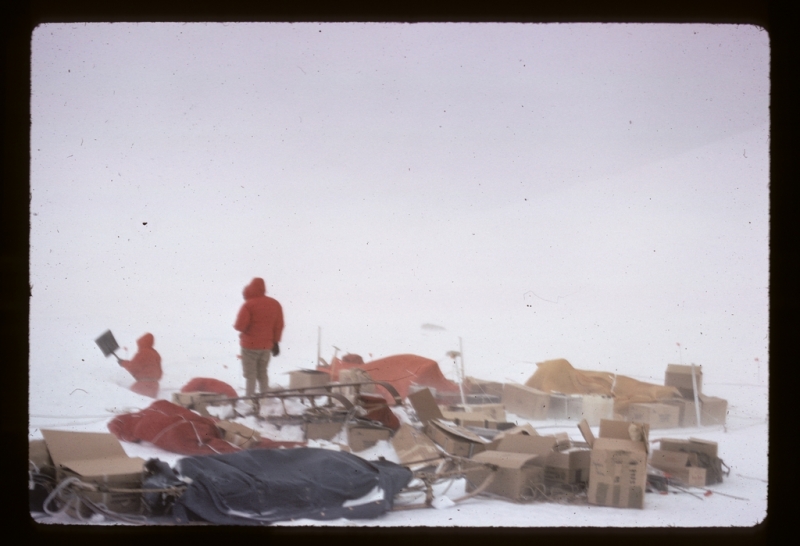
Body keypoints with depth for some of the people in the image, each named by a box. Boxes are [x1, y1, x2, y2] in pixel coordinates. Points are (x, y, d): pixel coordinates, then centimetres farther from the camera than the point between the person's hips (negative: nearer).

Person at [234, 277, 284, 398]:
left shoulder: (248, 305, -16)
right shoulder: (275, 304, 3)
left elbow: (240, 325, -19)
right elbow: (279, 325, 6)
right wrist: (275, 342, 14)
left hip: (250, 345, -6)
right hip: (266, 346, 6)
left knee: (250, 374, 2)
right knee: (262, 373, 18)